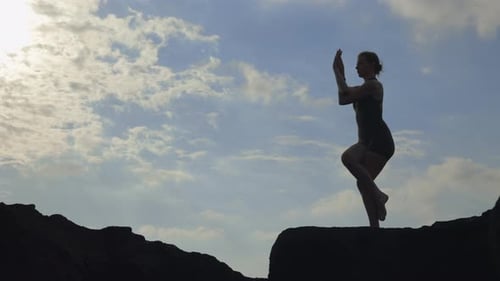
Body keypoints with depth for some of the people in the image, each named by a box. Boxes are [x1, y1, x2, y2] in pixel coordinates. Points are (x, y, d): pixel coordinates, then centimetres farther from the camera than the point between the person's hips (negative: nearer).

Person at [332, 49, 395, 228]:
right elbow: (342, 100, 23)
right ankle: (375, 227, 1)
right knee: (364, 183, 4)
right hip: (368, 142, 10)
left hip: (379, 139, -10)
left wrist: (337, 71, 0)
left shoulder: (373, 85, -4)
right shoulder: (364, 90, 26)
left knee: (348, 157, -31)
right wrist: (341, 74, 22)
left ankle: (377, 194, -24)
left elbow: (346, 94, -11)